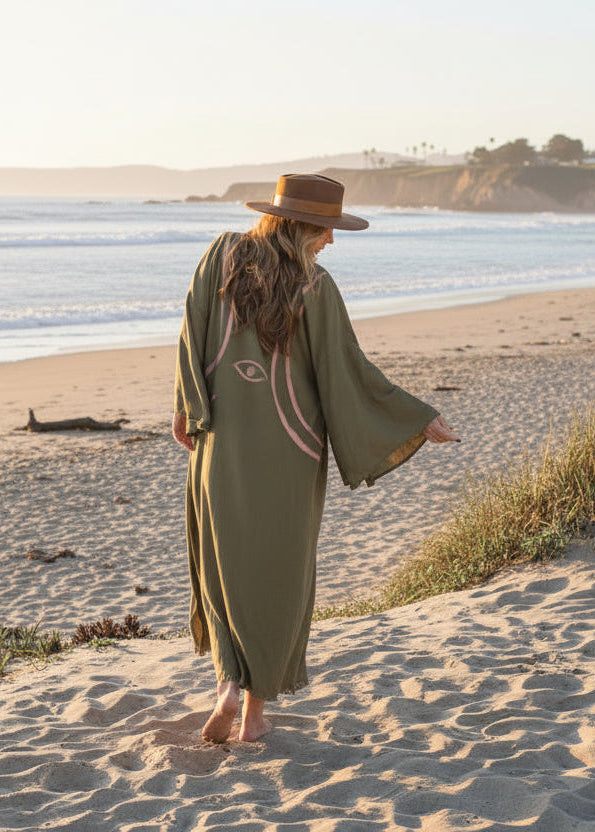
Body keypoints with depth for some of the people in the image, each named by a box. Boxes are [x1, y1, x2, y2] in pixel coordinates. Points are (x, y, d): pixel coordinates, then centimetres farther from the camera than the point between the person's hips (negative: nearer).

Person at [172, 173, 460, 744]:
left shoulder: (223, 255, -3)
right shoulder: (315, 288, -12)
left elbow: (193, 331, -9)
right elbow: (348, 373, -11)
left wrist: (187, 406, 0)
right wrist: (419, 420, -3)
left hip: (223, 445, 2)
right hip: (288, 454, -2)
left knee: (223, 566, 17)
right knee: (278, 575, 13)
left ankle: (230, 684, -4)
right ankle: (256, 710, 17)